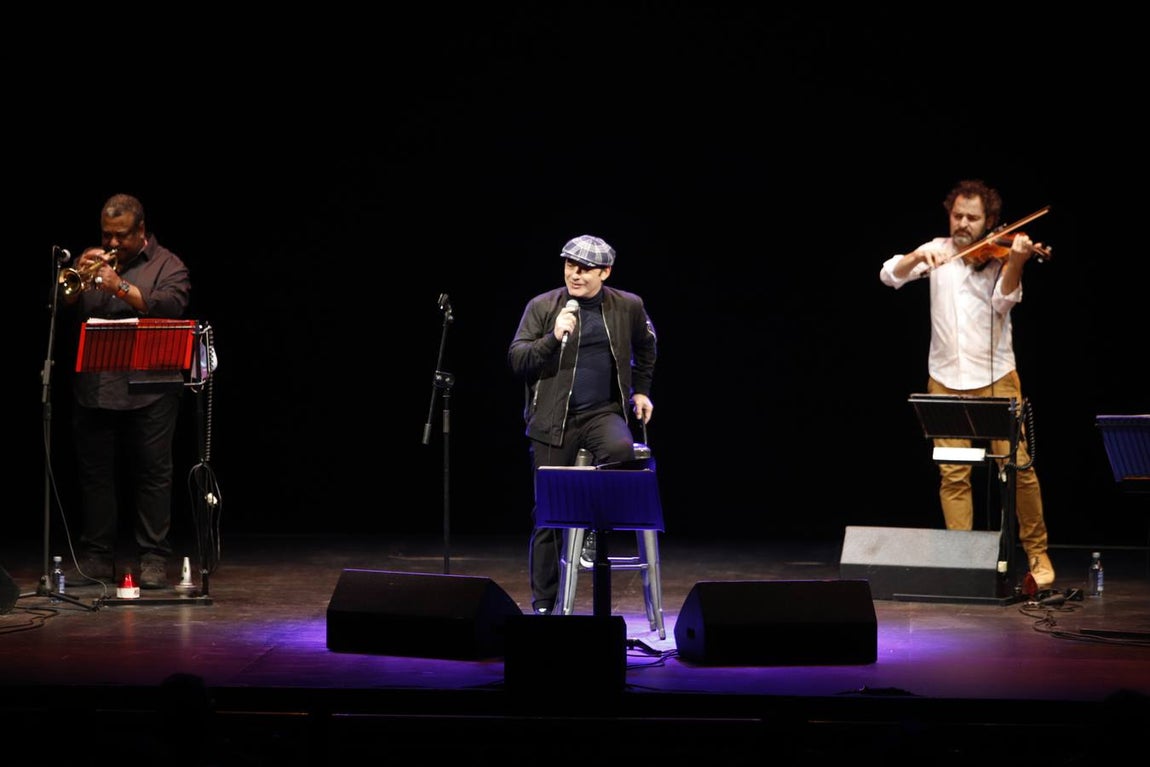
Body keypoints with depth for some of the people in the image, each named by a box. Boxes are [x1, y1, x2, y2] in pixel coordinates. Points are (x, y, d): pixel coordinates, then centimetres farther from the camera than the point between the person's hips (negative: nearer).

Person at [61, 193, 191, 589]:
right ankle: (96, 557, 14)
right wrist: (79, 280, -8)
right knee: (95, 473, 7)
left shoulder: (167, 265, 4)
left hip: (149, 390, -4)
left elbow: (171, 306, -14)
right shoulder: (92, 261, 18)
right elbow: (62, 306, 10)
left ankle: (153, 559, 2)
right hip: (94, 389, 5)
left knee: (153, 473, -2)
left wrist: (121, 287, -19)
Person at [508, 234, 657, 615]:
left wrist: (641, 390, 21)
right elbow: (516, 359, -6)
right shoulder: (542, 307, 0)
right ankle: (543, 604, 10)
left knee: (621, 449, -35)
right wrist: (554, 338, -19)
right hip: (553, 421, -1)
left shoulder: (628, 307, 5)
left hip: (603, 412, 1)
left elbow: (645, 347, 25)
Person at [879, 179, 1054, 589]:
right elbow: (889, 275, 1)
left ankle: (1037, 552, 6)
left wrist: (1015, 261, -34)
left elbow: (1003, 301, -17)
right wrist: (918, 256, -18)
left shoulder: (997, 258, -1)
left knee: (1017, 465, -7)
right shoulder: (937, 250, 9)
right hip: (946, 379, 2)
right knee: (953, 473, 0)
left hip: (995, 377, -2)